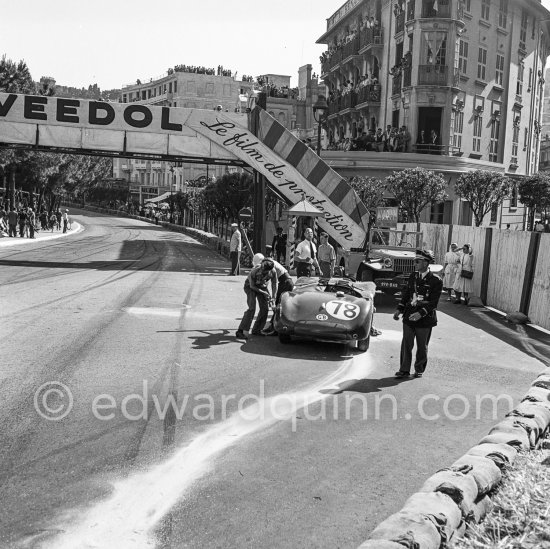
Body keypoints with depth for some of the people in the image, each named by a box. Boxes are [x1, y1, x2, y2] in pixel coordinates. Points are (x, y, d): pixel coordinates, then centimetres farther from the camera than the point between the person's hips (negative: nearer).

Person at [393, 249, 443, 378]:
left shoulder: (436, 281, -9)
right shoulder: (413, 276, 7)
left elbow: (433, 303, -13)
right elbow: (406, 294, 13)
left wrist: (421, 313, -23)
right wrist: (399, 309, 2)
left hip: (425, 319, -4)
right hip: (409, 317, 4)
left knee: (422, 346, 10)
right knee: (406, 344, 3)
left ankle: (419, 370, 25)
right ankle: (404, 370, 12)